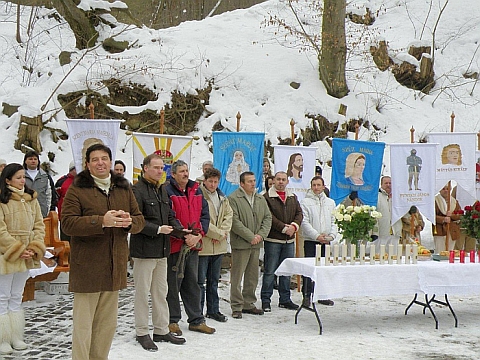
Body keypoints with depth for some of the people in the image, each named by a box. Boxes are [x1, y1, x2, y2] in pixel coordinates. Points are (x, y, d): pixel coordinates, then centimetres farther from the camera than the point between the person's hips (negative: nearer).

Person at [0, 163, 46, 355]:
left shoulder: (31, 199, 7)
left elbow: (39, 226, 7)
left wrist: (35, 248, -6)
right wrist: (17, 250, -16)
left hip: (26, 257, 6)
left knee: (16, 297, 14)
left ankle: (16, 337, 22)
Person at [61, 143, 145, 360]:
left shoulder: (124, 189, 13)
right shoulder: (77, 189, -4)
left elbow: (140, 220, 13)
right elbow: (68, 222, -14)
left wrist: (130, 222, -11)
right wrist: (101, 221, -25)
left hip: (115, 266, 6)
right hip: (87, 267, -5)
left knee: (108, 323, 14)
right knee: (83, 324, -4)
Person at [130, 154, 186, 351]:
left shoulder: (162, 190, 14)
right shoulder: (137, 190, -13)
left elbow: (170, 215, 18)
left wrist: (180, 229, 1)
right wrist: (158, 229, -19)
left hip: (161, 250, 8)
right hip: (144, 250, -8)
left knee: (161, 292, 14)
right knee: (142, 293, 3)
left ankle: (161, 330, 24)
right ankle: (142, 333, 14)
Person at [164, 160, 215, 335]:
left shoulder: (196, 191, 11)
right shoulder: (168, 192, -9)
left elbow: (204, 215, 9)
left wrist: (198, 235, -5)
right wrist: (184, 236, -20)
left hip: (193, 244, 6)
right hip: (175, 245, -6)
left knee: (193, 284, 14)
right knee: (173, 284, 1)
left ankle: (196, 320, 22)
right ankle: (172, 321, 14)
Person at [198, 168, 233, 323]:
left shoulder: (222, 198, 13)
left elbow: (229, 216, 10)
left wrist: (222, 233, -7)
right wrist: (218, 233, -12)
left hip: (219, 246, 7)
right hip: (203, 245, -7)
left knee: (214, 280, 17)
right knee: (200, 281, -1)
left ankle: (213, 310, 26)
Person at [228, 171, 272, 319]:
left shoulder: (261, 199, 14)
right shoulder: (233, 199, -8)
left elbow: (268, 218, 13)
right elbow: (235, 222, -14)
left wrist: (261, 235, -3)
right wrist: (250, 237, -15)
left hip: (256, 244, 7)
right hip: (240, 243, -7)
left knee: (252, 277, 12)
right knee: (237, 276, -2)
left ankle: (248, 304, 23)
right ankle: (236, 307, 5)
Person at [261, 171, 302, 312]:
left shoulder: (293, 197, 14)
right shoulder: (267, 197, -5)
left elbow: (299, 213, 8)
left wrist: (294, 226, -11)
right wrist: (284, 228, -17)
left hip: (289, 240, 6)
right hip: (273, 239, -6)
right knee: (270, 271, -2)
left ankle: (285, 299, 21)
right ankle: (266, 300, 6)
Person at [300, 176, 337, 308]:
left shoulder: (330, 202, 13)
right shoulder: (305, 202, -1)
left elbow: (334, 221, 12)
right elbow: (304, 222, -8)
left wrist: (331, 235, -5)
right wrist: (317, 235, -16)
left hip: (326, 241, 4)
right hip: (310, 241, -4)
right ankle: (307, 296, 1)